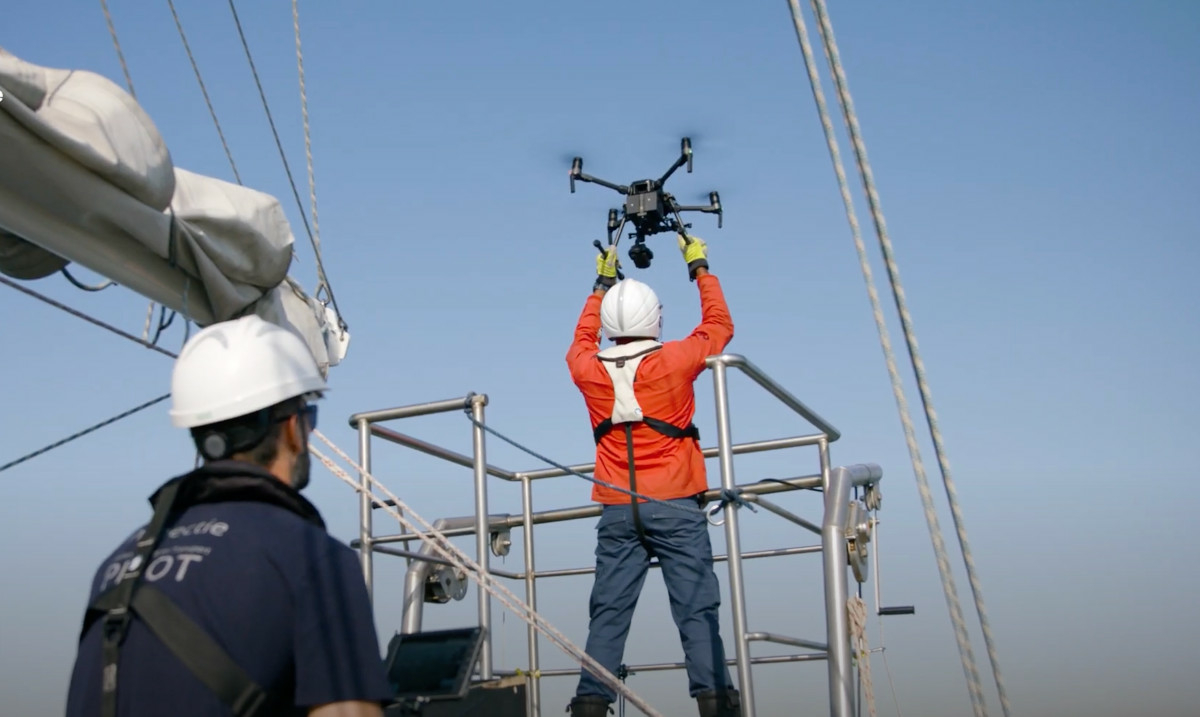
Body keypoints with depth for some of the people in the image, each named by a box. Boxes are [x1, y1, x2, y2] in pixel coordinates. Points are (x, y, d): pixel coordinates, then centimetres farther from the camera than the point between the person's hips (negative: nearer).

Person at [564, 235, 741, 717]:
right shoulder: (675, 361, -5)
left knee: (608, 614, 4)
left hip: (617, 512, 3)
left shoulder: (588, 370, 3)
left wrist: (602, 285, 37)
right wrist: (700, 269, 26)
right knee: (696, 610, -3)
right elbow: (720, 326, 14)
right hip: (674, 507, -3)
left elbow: (581, 342, 28)